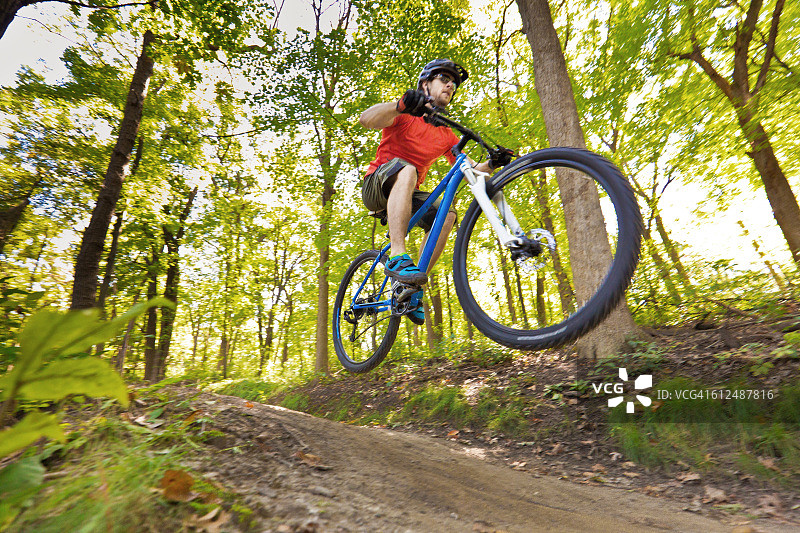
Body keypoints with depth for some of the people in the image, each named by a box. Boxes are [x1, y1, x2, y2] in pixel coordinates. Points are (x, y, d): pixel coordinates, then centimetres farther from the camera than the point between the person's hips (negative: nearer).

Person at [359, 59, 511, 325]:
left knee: (446, 215, -21)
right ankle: (397, 257, -45)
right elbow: (366, 119, -24)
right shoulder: (405, 117, -4)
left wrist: (492, 163, -14)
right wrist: (401, 104, -42)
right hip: (377, 187, -5)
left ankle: (414, 287, -19)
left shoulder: (446, 136, 12)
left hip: (407, 194, 5)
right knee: (407, 170, -36)